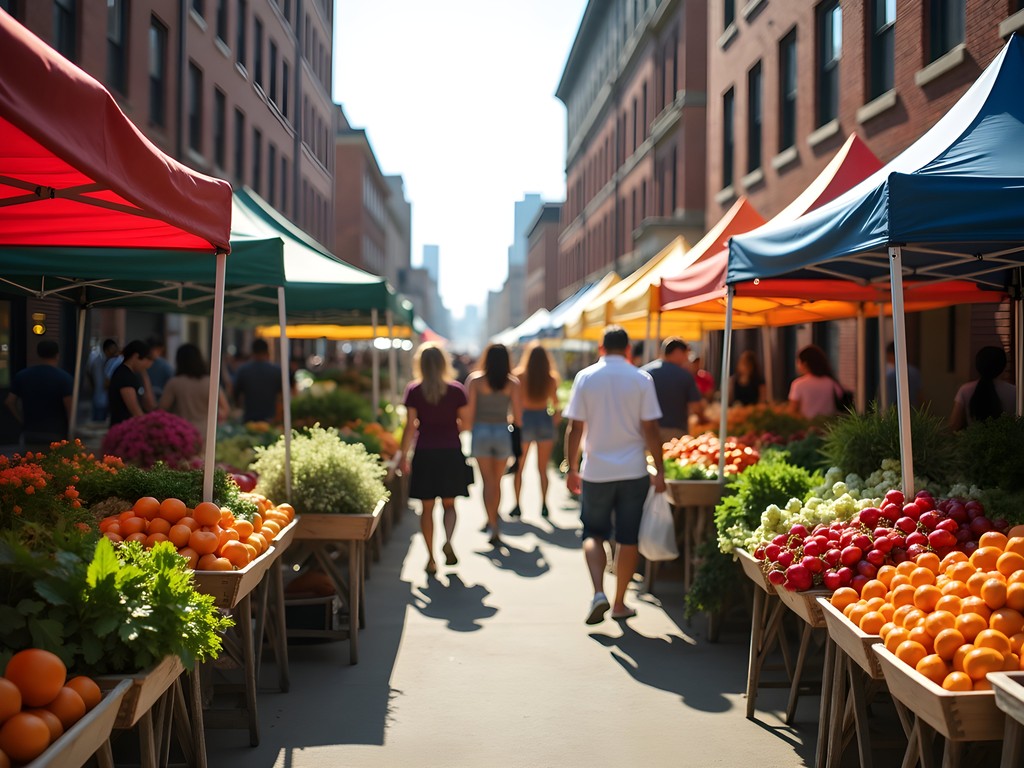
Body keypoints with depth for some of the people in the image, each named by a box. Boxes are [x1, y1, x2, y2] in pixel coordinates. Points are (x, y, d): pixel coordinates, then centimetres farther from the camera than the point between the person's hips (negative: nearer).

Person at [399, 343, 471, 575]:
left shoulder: (414, 391, -5)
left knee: (427, 507, 8)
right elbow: (465, 423, 1)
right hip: (451, 453, 1)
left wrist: (404, 456, 0)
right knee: (449, 503, 13)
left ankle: (431, 559, 9)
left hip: (425, 453, -1)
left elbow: (410, 427, -7)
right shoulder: (456, 390, -2)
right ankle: (448, 541, -13)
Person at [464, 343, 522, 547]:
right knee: (497, 481, 18)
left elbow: (469, 412, -7)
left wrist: (467, 431, 8)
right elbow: (518, 417, -3)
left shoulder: (475, 380, -6)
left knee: (488, 482, 3)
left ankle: (494, 529, -7)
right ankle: (493, 520, 32)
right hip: (503, 433, 1)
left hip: (481, 432, -1)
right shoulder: (512, 383, -4)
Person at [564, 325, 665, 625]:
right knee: (628, 539, 10)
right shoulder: (641, 379, -3)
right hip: (633, 471, 0)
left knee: (593, 534, 12)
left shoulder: (585, 378, -1)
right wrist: (659, 470, 2)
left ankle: (599, 592, -7)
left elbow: (575, 428, -1)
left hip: (596, 471, 0)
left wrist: (572, 468, 7)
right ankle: (619, 603, 16)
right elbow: (650, 429, -4)